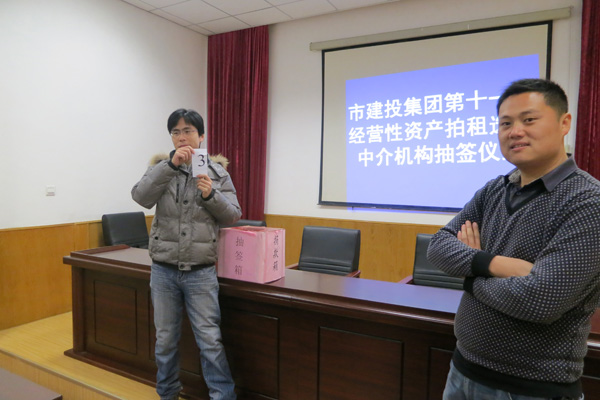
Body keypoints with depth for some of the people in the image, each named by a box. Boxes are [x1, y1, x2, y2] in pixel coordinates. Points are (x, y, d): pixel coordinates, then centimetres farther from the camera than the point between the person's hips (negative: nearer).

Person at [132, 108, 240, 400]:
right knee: (165, 340, 16)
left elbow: (233, 215, 0)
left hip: (201, 272, -2)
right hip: (163, 270, 2)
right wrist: (171, 164, -21)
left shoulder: (217, 173, 2)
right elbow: (141, 197, -14)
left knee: (210, 341, 0)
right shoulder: (161, 170, 5)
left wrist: (210, 196, -18)